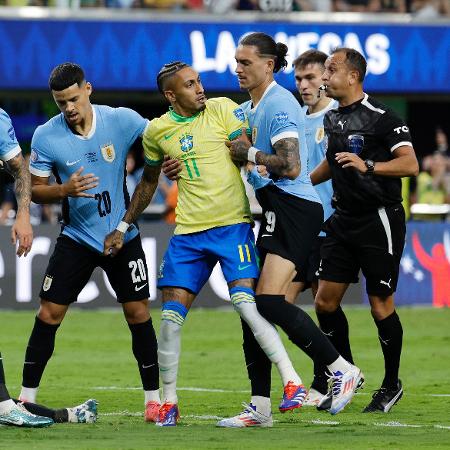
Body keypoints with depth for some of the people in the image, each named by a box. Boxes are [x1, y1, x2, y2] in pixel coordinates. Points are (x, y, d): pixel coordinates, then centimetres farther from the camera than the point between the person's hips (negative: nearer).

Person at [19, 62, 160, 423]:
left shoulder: (123, 120, -10)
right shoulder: (46, 136, -9)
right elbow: (36, 189, -2)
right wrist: (64, 190, -22)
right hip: (76, 236, 0)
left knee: (138, 313, -1)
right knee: (49, 313, -4)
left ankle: (154, 398, 9)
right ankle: (27, 398, 5)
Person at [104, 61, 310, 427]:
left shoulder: (223, 110, -2)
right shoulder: (157, 131, 8)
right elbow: (148, 182, 22)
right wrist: (123, 227, 23)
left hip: (233, 225, -4)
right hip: (188, 232, 4)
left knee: (246, 302, -18)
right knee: (171, 316, -1)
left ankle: (292, 382, -13)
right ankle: (169, 402, 11)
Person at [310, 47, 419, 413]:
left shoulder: (381, 118, -14)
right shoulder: (332, 119, 11)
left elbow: (410, 164, -22)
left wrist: (367, 166, -32)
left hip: (379, 221, -8)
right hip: (344, 220, 8)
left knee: (381, 305, -1)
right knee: (325, 301, 4)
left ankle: (392, 384, 14)